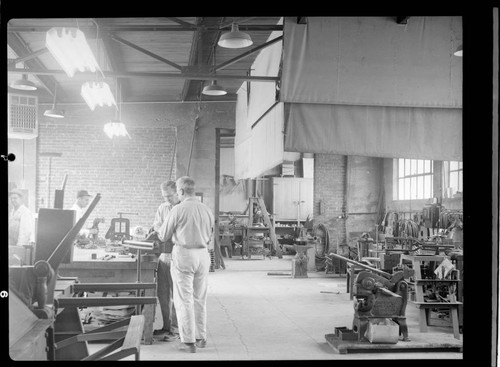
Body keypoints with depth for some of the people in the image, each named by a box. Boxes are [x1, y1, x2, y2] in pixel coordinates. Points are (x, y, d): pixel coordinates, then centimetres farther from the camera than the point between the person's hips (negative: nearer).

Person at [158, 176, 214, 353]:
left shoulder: (178, 210, -11)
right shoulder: (207, 210, 4)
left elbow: (164, 236, -1)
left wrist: (159, 232, 21)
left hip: (183, 254, -5)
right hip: (203, 254, 5)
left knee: (184, 299, 2)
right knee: (200, 298, 16)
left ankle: (189, 341, 3)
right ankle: (201, 337, 23)